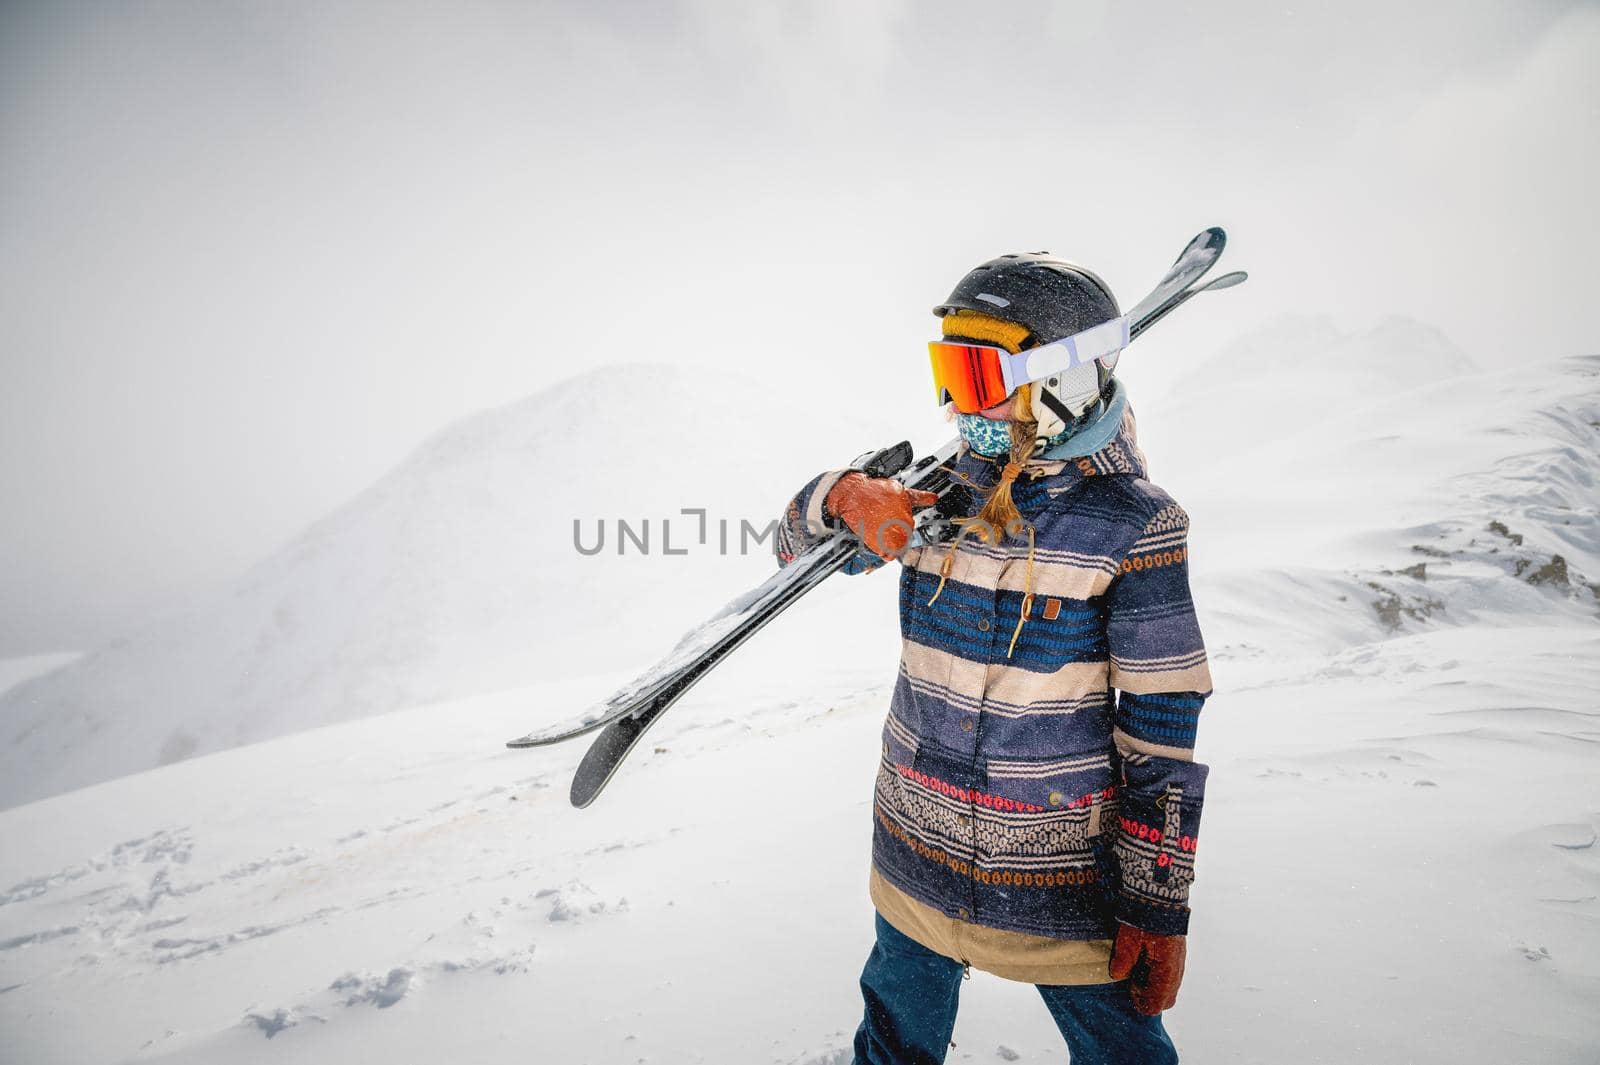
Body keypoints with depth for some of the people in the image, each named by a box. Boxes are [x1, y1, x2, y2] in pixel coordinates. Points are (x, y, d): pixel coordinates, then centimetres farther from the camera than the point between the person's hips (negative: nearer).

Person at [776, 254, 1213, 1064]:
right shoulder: (936, 491, -5)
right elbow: (794, 542, 3)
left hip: (1061, 876, -4)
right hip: (915, 854, 5)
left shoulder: (1130, 526, -17)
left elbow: (1162, 730, -13)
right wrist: (844, 496, -20)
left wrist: (1158, 907, -10)